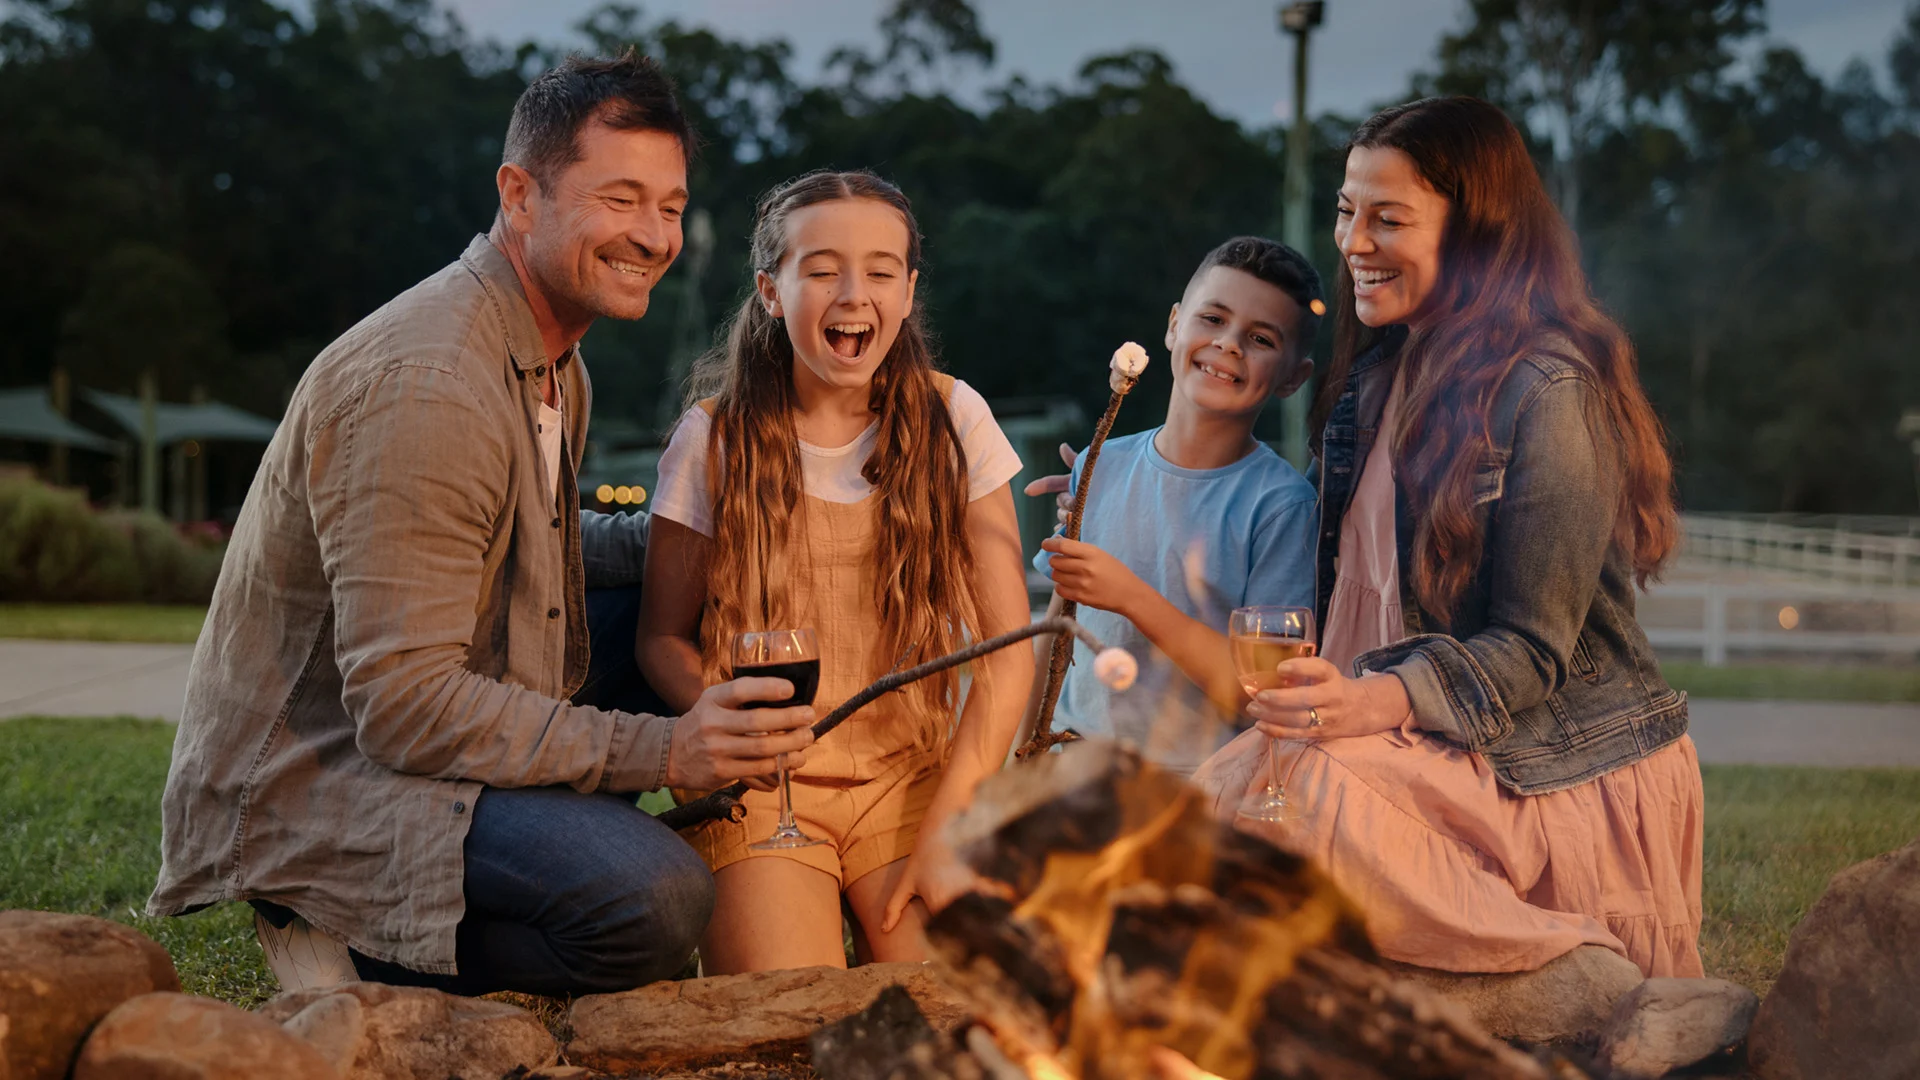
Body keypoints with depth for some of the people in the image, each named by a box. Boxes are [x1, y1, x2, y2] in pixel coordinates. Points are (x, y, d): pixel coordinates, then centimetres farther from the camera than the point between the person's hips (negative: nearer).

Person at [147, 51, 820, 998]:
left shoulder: (553, 363, 9)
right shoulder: (424, 386, -24)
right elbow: (406, 704, -27)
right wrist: (658, 751, -30)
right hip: (308, 781, -11)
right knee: (654, 901, -29)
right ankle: (353, 950, -6)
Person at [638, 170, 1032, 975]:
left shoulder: (952, 420, 0)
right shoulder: (715, 435, -3)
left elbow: (1007, 646, -1)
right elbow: (662, 638, 4)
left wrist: (950, 830, -9)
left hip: (911, 780, 2)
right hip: (759, 788, -1)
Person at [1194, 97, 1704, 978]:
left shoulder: (1550, 391, -13)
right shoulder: (1379, 377, 13)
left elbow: (1532, 650, -17)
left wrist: (1377, 703, -32)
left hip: (1560, 768, -8)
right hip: (1431, 742, 8)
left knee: (1306, 784, -31)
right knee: (1225, 789, -18)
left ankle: (1584, 975, -17)